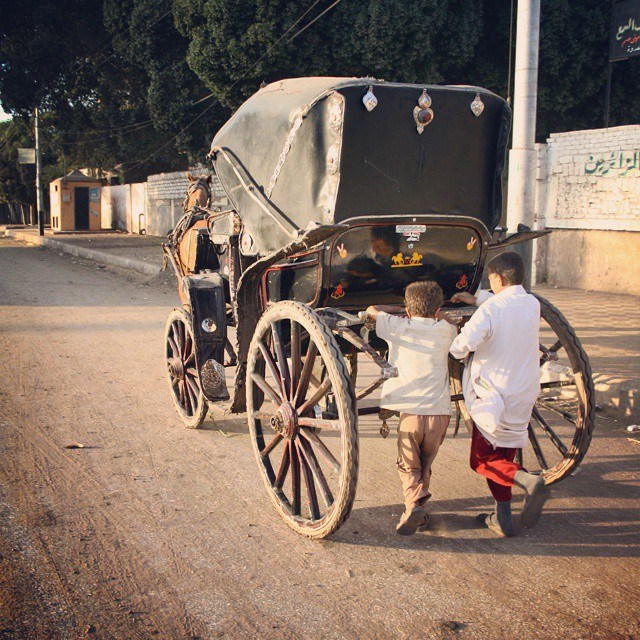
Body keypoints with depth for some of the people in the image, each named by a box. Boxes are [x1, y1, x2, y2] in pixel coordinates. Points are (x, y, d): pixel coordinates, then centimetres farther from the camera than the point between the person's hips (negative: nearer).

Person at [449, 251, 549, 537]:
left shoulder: (490, 309, -18)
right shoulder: (532, 304, 3)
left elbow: (463, 344, -27)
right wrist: (476, 298, 36)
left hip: (494, 394, -6)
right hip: (525, 394, 6)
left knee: (482, 460, 6)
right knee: (502, 455, 19)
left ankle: (527, 480, -19)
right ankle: (502, 518, 18)